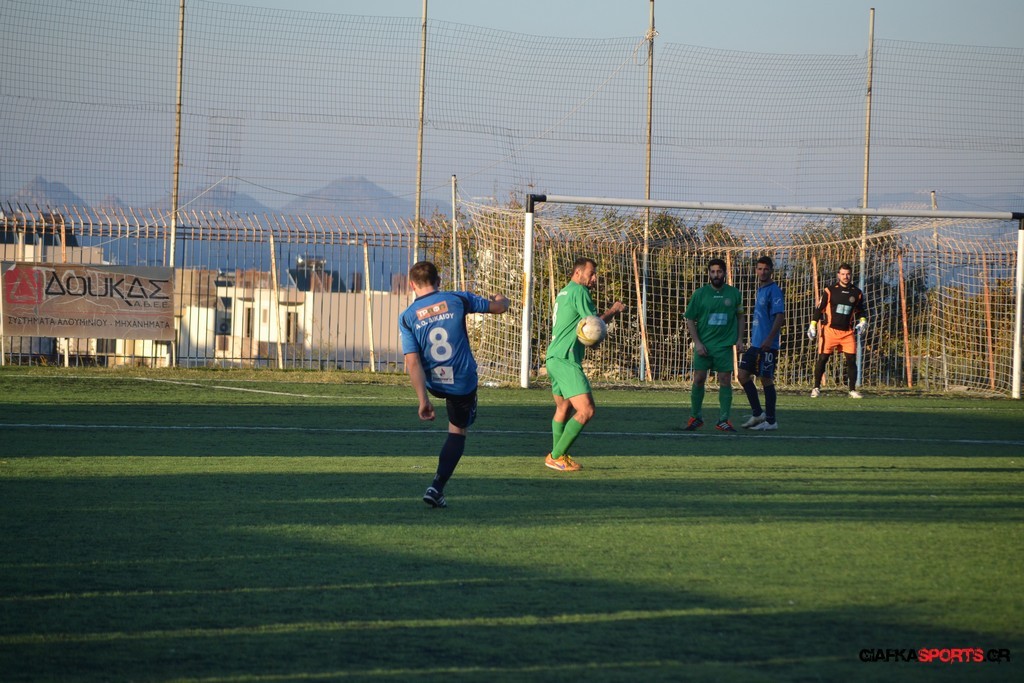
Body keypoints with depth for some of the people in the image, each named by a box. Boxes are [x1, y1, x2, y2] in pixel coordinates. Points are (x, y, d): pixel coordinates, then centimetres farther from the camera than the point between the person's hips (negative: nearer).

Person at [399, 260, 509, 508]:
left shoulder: (407, 317, -6)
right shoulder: (457, 300, -5)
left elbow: (413, 363, -13)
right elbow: (499, 307, 8)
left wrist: (423, 399, -14)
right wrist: (500, 298, 33)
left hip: (433, 383, 1)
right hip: (464, 382, -1)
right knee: (458, 432, 13)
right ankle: (437, 487, 1)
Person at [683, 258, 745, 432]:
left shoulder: (734, 294, 3)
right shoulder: (700, 294, -1)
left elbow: (740, 317, 13)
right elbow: (690, 319, 1)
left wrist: (739, 339, 3)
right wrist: (697, 343, -7)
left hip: (725, 345, 0)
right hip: (703, 345, 0)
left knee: (725, 381, -3)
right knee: (699, 380, -1)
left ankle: (723, 421, 3)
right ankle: (695, 417, 13)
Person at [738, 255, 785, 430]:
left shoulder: (774, 290, -11)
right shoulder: (759, 290, 16)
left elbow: (780, 316, -19)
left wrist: (769, 339, -26)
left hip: (767, 345, -9)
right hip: (755, 344, 9)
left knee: (766, 380, -3)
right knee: (743, 375, 7)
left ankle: (770, 421, 6)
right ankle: (757, 414, 15)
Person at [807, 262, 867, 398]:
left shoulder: (857, 293, 7)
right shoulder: (830, 291, -1)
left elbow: (860, 311, 20)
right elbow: (819, 309, 3)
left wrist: (862, 321, 1)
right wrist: (812, 326, -1)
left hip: (847, 332, 2)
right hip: (830, 330, -2)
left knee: (852, 360, -3)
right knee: (822, 358, -1)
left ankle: (853, 390, 6)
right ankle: (816, 388, 9)